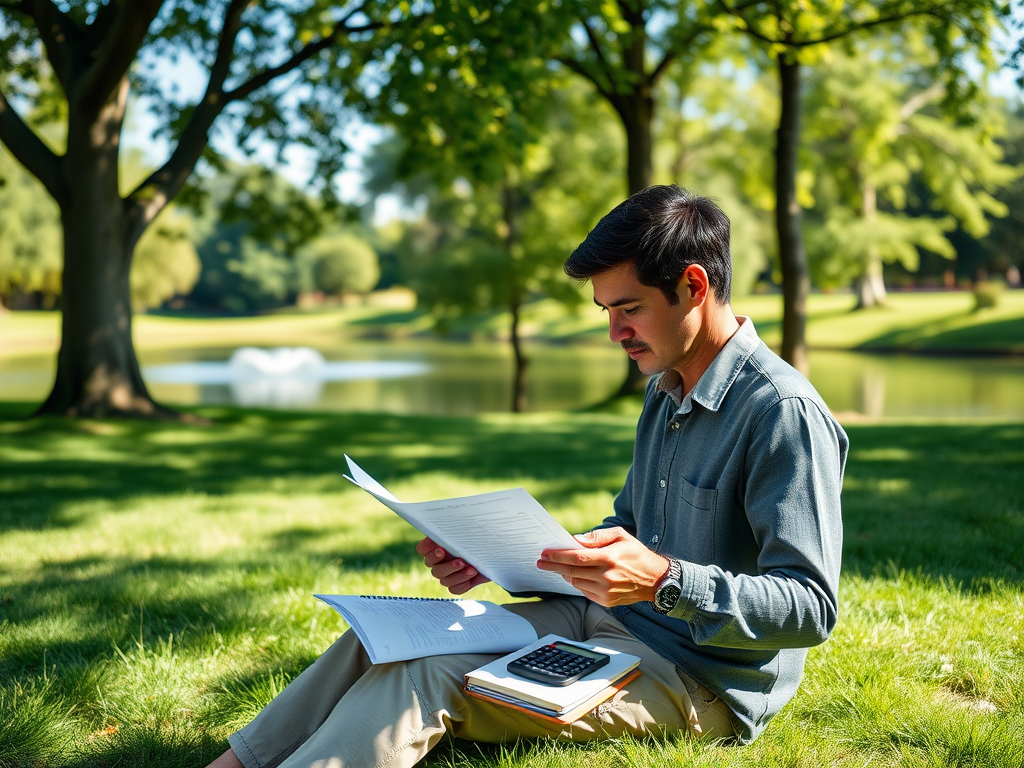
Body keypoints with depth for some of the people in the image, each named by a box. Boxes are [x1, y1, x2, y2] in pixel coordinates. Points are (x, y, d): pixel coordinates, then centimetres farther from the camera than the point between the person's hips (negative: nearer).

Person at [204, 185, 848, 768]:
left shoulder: (783, 412, -18)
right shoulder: (667, 392, 13)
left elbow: (812, 607, -21)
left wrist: (664, 580, -34)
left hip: (700, 679, -9)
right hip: (606, 621, 9)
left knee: (420, 682, -23)